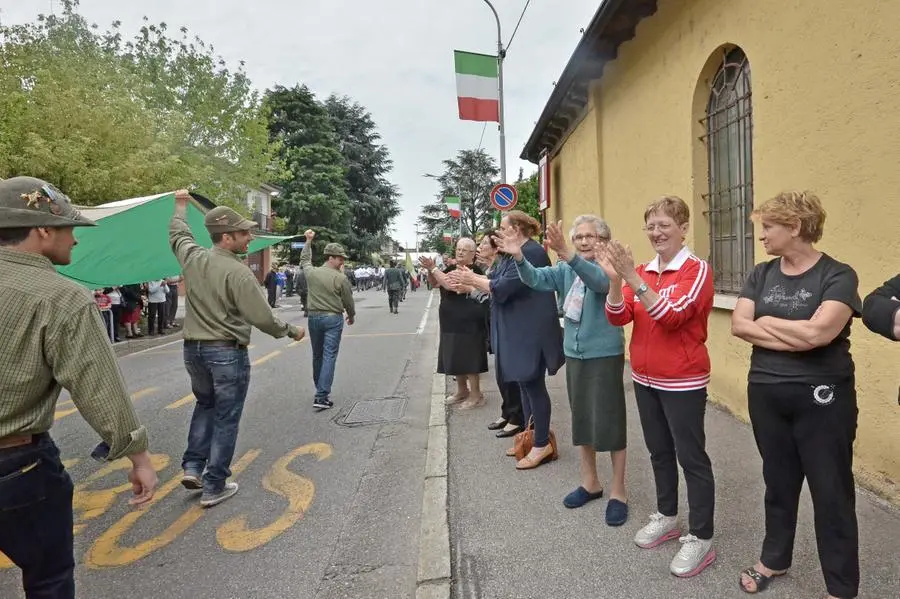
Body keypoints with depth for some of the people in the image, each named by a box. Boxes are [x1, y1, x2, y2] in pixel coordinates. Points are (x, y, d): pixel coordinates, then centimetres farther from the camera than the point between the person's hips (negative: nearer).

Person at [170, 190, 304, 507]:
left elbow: (178, 233, 23)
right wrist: (291, 331, 0)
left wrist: (181, 206, 41)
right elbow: (262, 318, -17)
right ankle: (214, 487, 13)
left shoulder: (192, 256, 0)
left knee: (205, 404, 28)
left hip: (193, 349, 7)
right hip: (227, 352, -7)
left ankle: (192, 467, 22)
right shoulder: (238, 272, -19)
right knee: (226, 419, 6)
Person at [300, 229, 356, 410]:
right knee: (329, 357, -4)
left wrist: (308, 241, 37)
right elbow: (348, 301, -2)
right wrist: (352, 316, 17)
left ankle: (320, 390, 29)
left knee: (317, 356, 17)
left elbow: (304, 261, 26)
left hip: (314, 317, 5)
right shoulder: (340, 278, -11)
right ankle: (322, 396, -9)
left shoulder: (311, 272, 2)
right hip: (333, 319, -5)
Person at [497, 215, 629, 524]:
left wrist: (567, 255, -49)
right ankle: (590, 482, 32)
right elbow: (537, 279, -7)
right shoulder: (566, 269, 6)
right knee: (582, 419, 16)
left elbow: (600, 281, -33)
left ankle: (618, 492, 17)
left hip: (605, 355, -6)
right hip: (574, 354, 6)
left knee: (609, 422, 0)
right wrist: (519, 258, -27)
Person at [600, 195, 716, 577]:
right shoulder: (642, 271, 5)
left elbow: (672, 315, -25)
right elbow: (618, 318, -3)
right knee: (659, 451, 18)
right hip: (644, 378, 6)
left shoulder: (697, 270, -12)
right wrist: (615, 279, -19)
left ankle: (701, 538, 17)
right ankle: (666, 517, 36)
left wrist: (633, 278, -32)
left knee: (691, 457, 3)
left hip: (683, 382, -6)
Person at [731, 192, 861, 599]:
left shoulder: (837, 275, -10)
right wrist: (795, 337, -16)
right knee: (778, 483, 19)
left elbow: (818, 332, -24)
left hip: (821, 398, -4)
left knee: (831, 490, 8)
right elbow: (738, 325, -6)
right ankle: (774, 559, 38)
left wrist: (765, 321, -10)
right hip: (766, 394, 5)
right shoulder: (762, 274, 4)